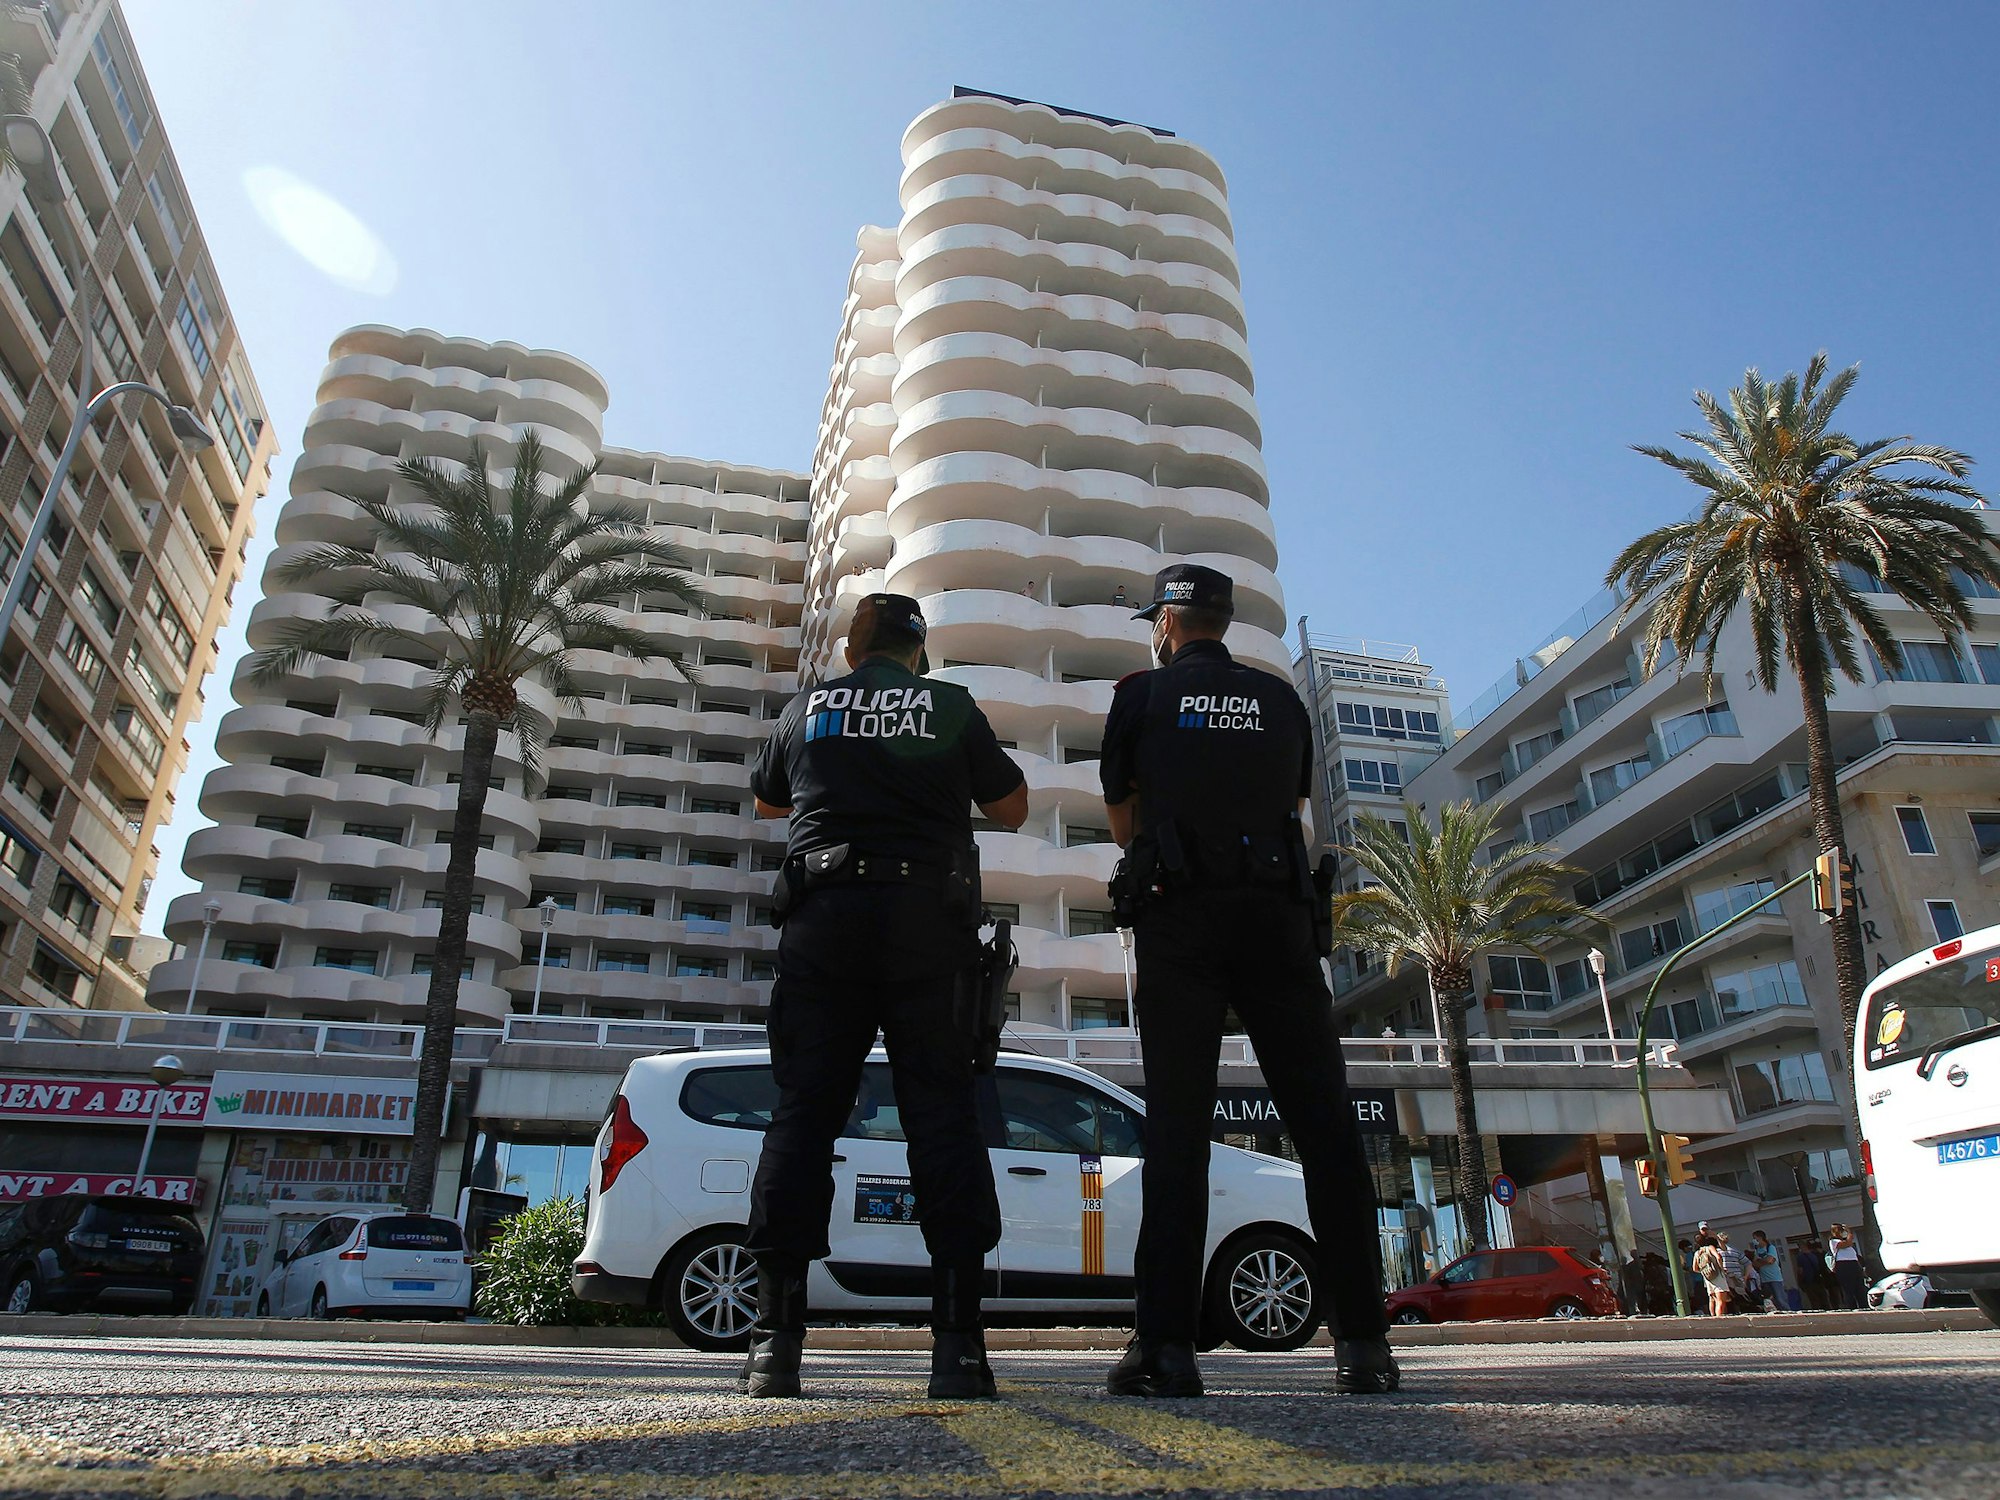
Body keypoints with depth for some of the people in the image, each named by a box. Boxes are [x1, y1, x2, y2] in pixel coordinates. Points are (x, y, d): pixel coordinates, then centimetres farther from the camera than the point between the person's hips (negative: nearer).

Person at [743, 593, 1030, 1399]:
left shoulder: (807, 708, 14)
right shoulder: (951, 706, 9)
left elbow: (768, 801, 30)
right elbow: (1012, 808, 15)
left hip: (824, 917, 1)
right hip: (928, 918, -1)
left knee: (804, 1113, 2)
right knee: (943, 1114, -1)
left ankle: (775, 1339, -3)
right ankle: (957, 1342, -5)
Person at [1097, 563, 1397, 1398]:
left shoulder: (1144, 695, 8)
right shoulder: (1282, 700, 16)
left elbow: (1122, 819, 13)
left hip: (1181, 916, -2)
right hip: (1279, 913, 2)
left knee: (1177, 1127, -3)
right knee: (1324, 1123, 2)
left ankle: (1166, 1345, -7)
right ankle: (1362, 1341, -1)